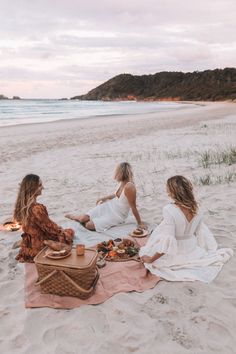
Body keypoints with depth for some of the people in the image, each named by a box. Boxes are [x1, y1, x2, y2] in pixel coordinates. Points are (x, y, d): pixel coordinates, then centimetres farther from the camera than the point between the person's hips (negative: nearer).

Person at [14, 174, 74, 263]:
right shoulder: (36, 209, -31)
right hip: (40, 246, -8)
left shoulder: (22, 206, -3)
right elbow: (49, 227, -19)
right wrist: (61, 230, 0)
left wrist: (58, 228, 9)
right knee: (69, 232, 11)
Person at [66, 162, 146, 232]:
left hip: (117, 216, -6)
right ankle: (74, 217, 33)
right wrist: (104, 198, 17)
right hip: (109, 206, 6)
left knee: (89, 225, -16)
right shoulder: (122, 182, -6)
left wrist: (140, 223, -16)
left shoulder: (129, 187, -32)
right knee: (83, 218, -1)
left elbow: (133, 207, -24)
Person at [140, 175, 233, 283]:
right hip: (193, 251, 6)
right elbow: (201, 231, 1)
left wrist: (150, 259, -17)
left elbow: (167, 242, -31)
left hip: (176, 256, -5)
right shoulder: (195, 208, -12)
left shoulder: (169, 210, -31)